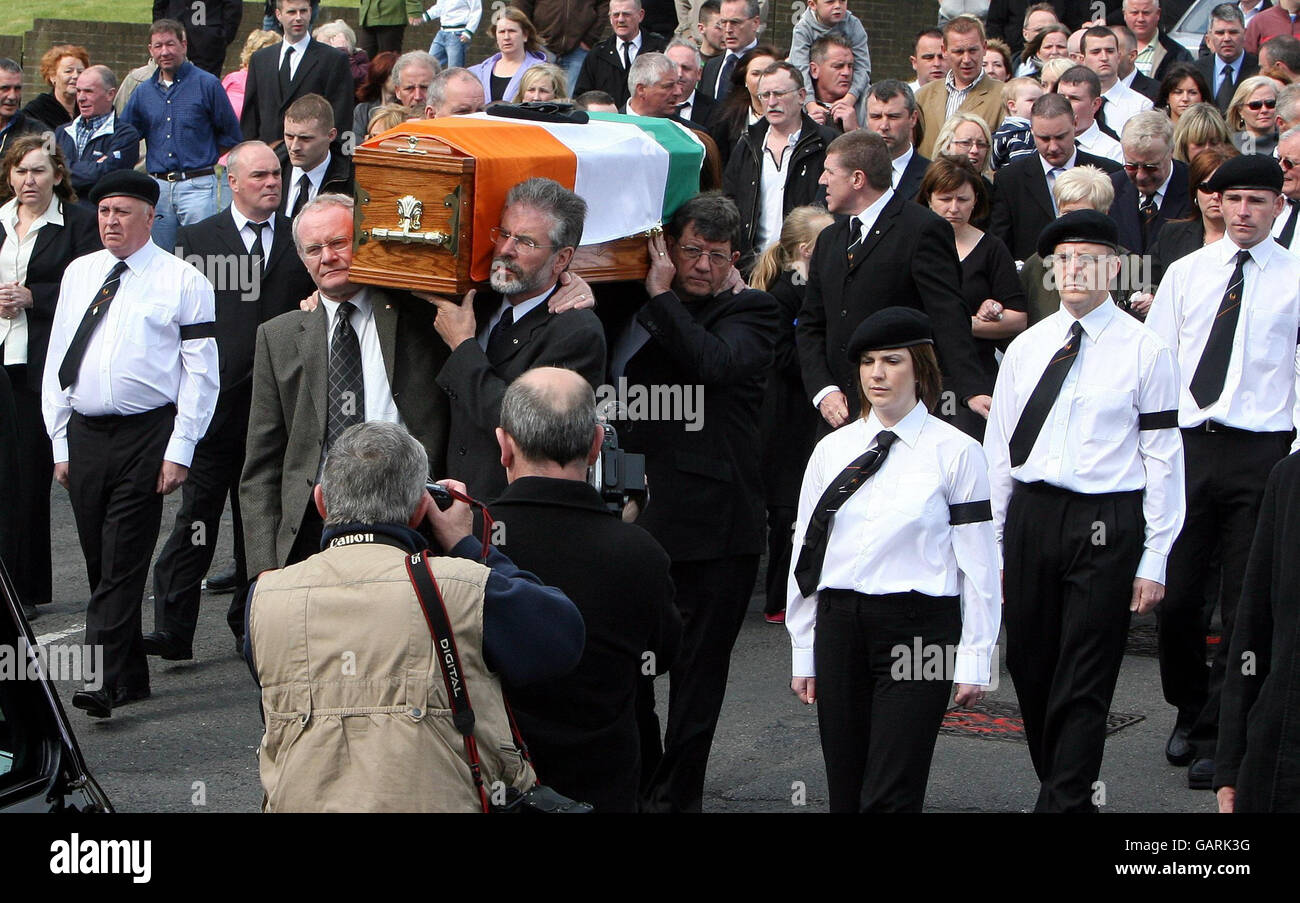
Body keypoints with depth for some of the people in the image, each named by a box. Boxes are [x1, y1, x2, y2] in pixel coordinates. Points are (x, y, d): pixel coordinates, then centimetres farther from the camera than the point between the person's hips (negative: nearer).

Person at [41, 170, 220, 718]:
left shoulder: (182, 281, -1)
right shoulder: (78, 274, 13)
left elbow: (200, 373, -4)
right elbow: (57, 360, 15)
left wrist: (179, 450, -10)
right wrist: (59, 442, 10)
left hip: (145, 436, -5)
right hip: (84, 434, 5)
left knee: (122, 564, -10)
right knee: (99, 565, 8)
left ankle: (105, 682, -14)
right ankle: (131, 676, 19)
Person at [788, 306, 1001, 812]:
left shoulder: (955, 452, 0)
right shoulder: (832, 450, 11)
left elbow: (978, 563, -1)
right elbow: (805, 553, 13)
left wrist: (974, 658, -4)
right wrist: (803, 652, 12)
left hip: (919, 627, -4)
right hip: (840, 625, 4)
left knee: (890, 795, -11)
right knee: (845, 793, 6)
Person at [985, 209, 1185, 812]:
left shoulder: (1145, 351, -2)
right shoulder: (1026, 348, 10)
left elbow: (1163, 459, -3)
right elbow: (998, 451, 13)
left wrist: (1155, 559, -7)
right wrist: (991, 546, 9)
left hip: (1106, 525, -4)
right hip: (1031, 515, 5)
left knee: (1084, 683, -4)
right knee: (1029, 668, 10)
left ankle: (1064, 803, 0)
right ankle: (1061, 789, 26)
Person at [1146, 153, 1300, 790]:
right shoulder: (1185, 272, 10)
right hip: (1184, 444, 2)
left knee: (1246, 599, 0)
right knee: (1175, 594, 3)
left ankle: (1218, 738, 9)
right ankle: (1189, 710, 26)